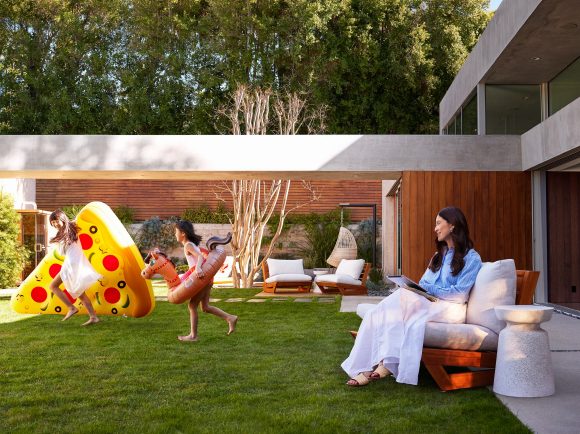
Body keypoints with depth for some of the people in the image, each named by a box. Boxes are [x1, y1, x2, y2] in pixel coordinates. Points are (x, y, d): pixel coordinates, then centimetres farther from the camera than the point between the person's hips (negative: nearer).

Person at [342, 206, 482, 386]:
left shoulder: (471, 258, 1)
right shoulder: (439, 255, 26)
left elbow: (459, 294, -10)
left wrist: (430, 289, -14)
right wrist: (414, 289, -4)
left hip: (451, 309, -7)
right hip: (427, 303, 7)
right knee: (375, 314, -22)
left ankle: (389, 363, -34)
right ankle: (365, 370, -33)